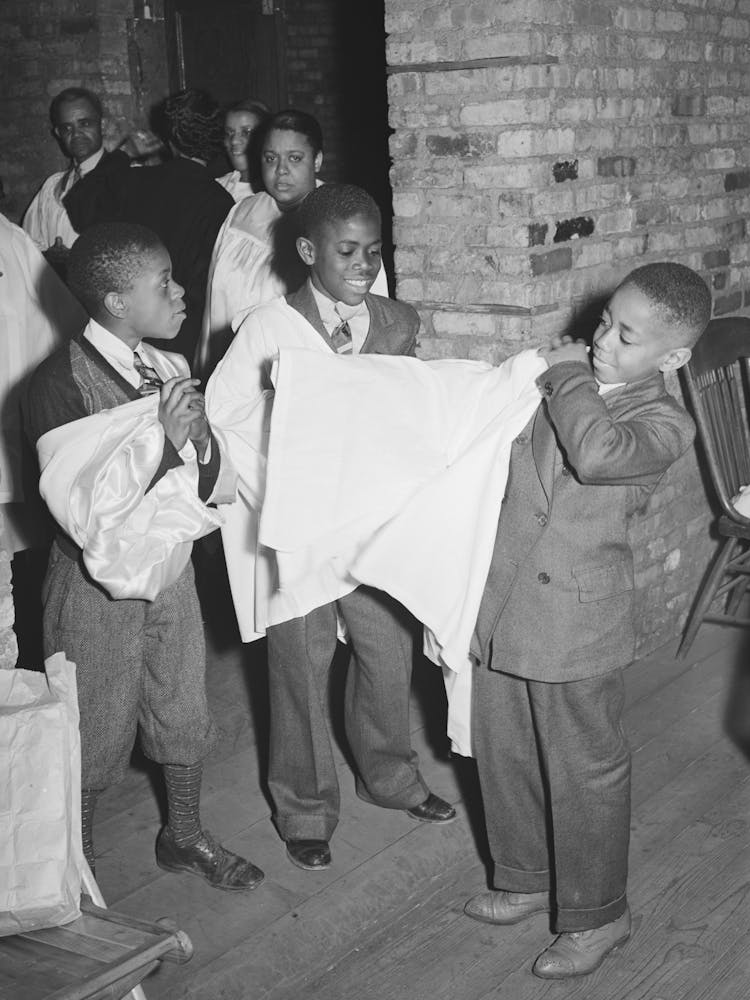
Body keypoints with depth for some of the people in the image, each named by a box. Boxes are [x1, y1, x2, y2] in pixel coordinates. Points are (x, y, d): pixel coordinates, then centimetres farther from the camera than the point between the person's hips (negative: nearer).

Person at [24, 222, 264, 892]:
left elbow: (222, 487, 1)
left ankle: (185, 837, 41)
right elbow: (85, 512, -23)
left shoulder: (169, 371, -1)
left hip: (171, 571, 6)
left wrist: (202, 444, -20)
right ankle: (78, 866, 31)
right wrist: (161, 440, -30)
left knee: (185, 713, 19)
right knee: (97, 735, 8)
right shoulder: (60, 382, -20)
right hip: (98, 586, -6)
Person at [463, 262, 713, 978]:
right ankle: (526, 880, 40)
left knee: (584, 775, 8)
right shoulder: (554, 381, 6)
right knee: (503, 755, 18)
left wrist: (569, 377, -18)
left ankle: (595, 916, 28)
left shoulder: (663, 423, -11)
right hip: (501, 608, 6)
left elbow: (598, 453, -33)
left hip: (575, 625, -6)